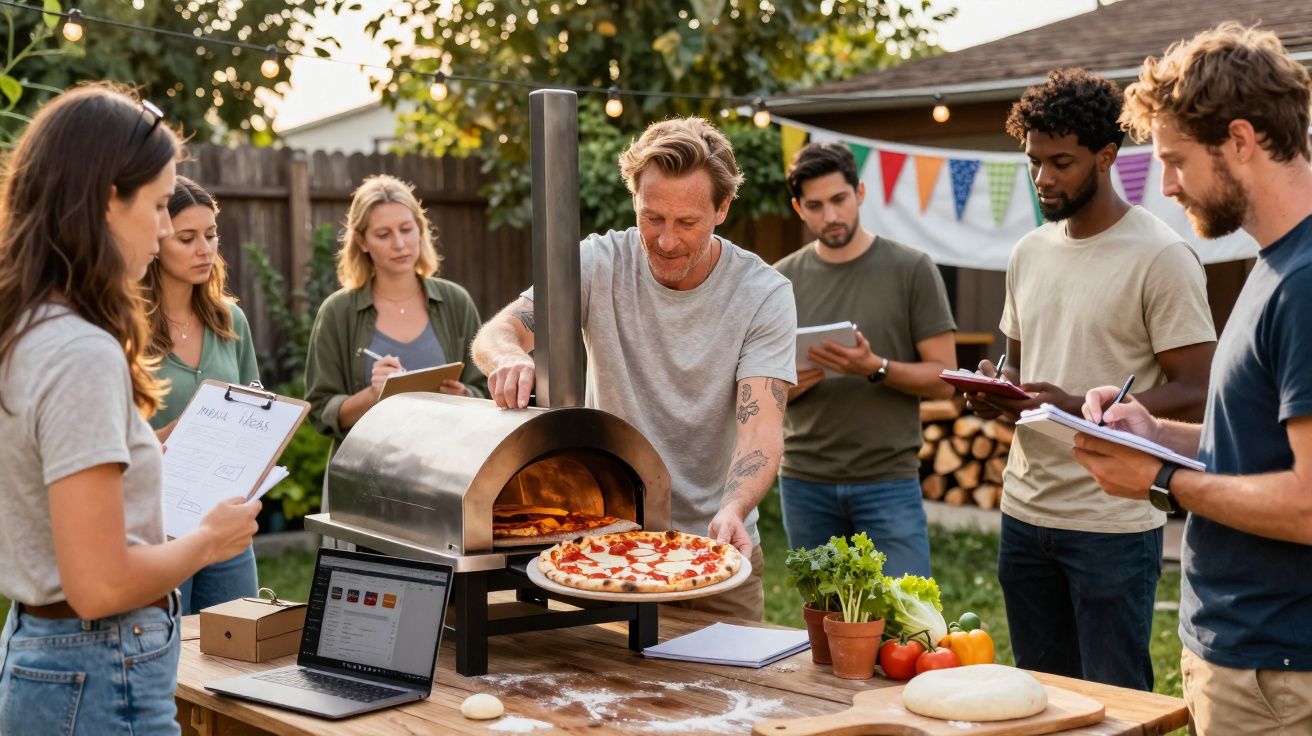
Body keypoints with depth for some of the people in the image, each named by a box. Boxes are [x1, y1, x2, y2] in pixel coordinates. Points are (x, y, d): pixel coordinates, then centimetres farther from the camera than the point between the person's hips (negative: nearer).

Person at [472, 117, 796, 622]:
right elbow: (495, 333, -14)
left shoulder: (764, 294, -11)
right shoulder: (601, 263, -7)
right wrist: (508, 358, -39)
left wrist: (733, 510, -38)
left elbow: (761, 425, -19)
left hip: (713, 543, 0)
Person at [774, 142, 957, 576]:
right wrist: (790, 383, -11)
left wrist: (876, 368, -21)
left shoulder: (911, 270, -2)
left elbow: (943, 379, -4)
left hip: (888, 480, -3)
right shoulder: (784, 280, 7)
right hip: (804, 482, 3)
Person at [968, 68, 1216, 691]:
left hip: (1113, 524, -7)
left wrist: (1076, 407, -23)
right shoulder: (1029, 252, 12)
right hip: (1025, 511, 7)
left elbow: (1193, 395, -13)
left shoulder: (1162, 257, -10)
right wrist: (995, 391, -1)